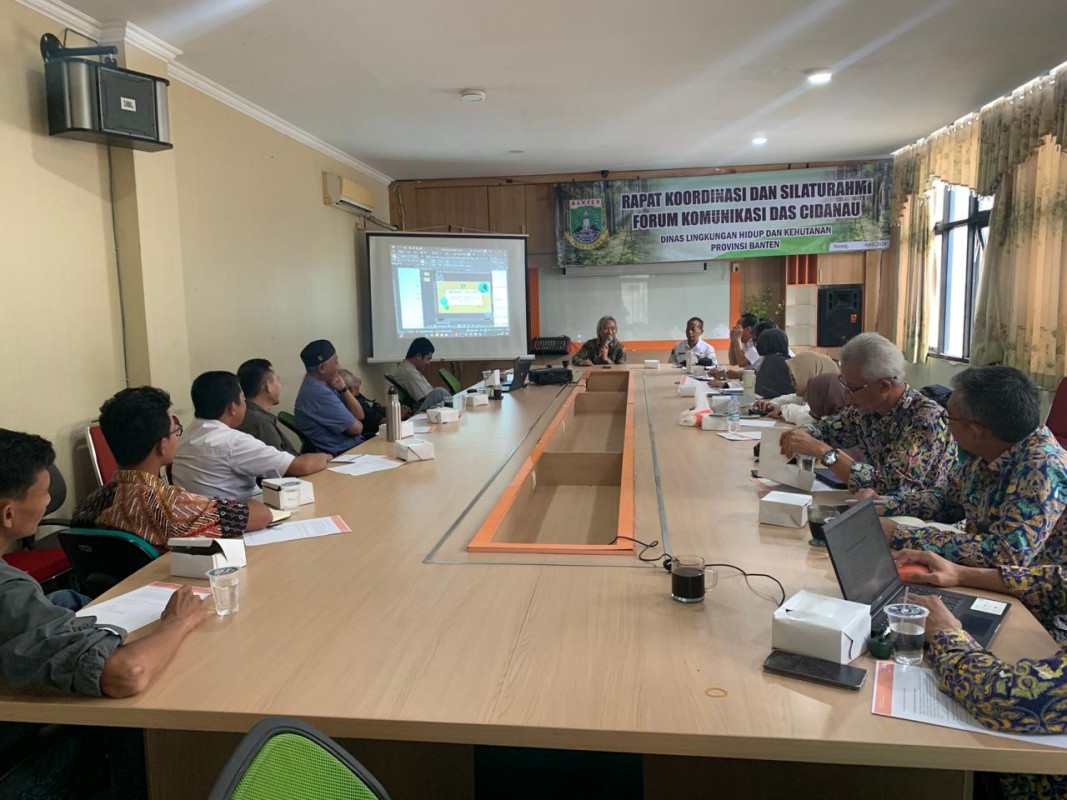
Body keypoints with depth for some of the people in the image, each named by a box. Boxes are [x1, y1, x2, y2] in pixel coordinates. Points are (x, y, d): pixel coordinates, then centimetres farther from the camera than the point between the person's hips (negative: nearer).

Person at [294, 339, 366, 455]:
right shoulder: (319, 393, -22)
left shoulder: (325, 384, 6)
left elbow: (359, 416, 7)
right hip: (341, 453, -9)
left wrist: (343, 389, -6)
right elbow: (356, 428, -18)